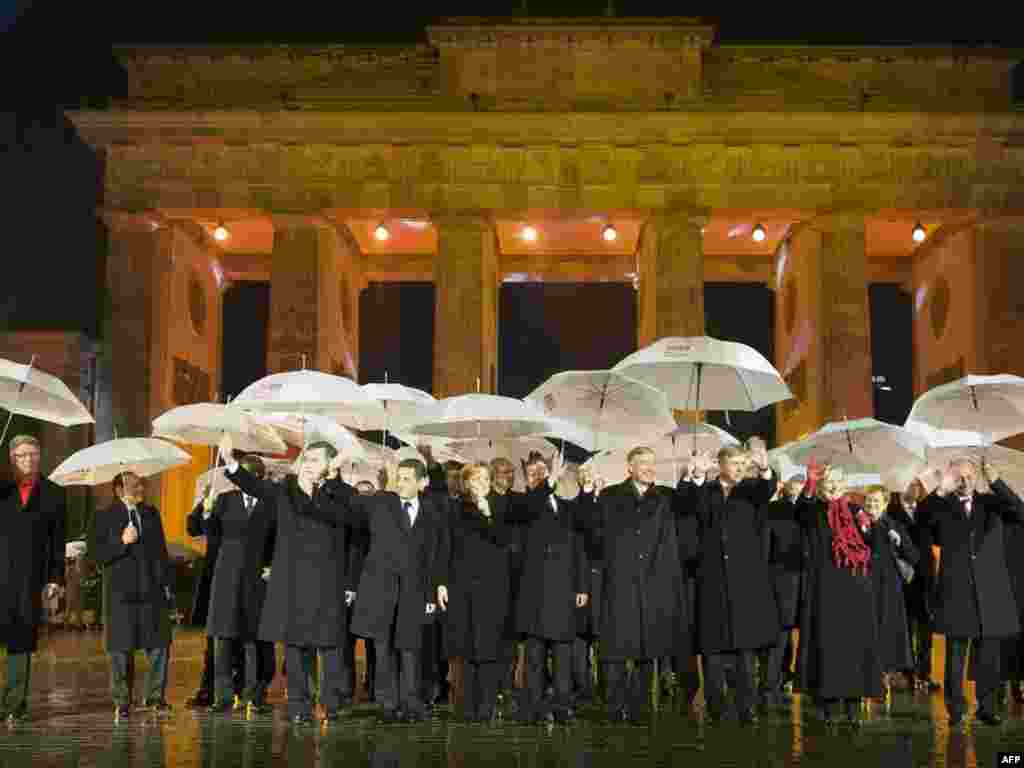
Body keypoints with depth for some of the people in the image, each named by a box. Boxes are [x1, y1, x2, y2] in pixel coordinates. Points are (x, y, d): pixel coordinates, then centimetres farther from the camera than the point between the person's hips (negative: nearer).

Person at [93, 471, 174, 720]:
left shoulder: (151, 513, 13)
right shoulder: (105, 517, 0)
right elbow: (100, 555, -6)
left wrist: (167, 583, 10)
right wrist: (122, 542, -20)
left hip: (152, 590, 4)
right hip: (121, 592, -3)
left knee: (159, 644, 1)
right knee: (121, 650, 2)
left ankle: (155, 695, 14)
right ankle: (122, 702, 13)